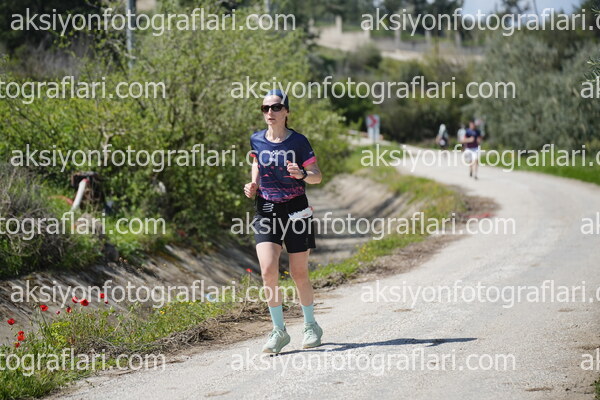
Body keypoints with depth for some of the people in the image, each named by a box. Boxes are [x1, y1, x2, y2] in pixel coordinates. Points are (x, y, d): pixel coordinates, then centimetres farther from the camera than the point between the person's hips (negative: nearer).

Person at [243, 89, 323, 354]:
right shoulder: (256, 140, 3)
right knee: (268, 271, -14)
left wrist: (301, 174, -22)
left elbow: (317, 176, -1)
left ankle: (311, 326, 26)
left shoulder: (298, 141, -6)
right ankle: (279, 331, -2)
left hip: (295, 210, -2)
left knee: (299, 274, 5)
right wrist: (253, 185, 4)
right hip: (266, 210, 2)